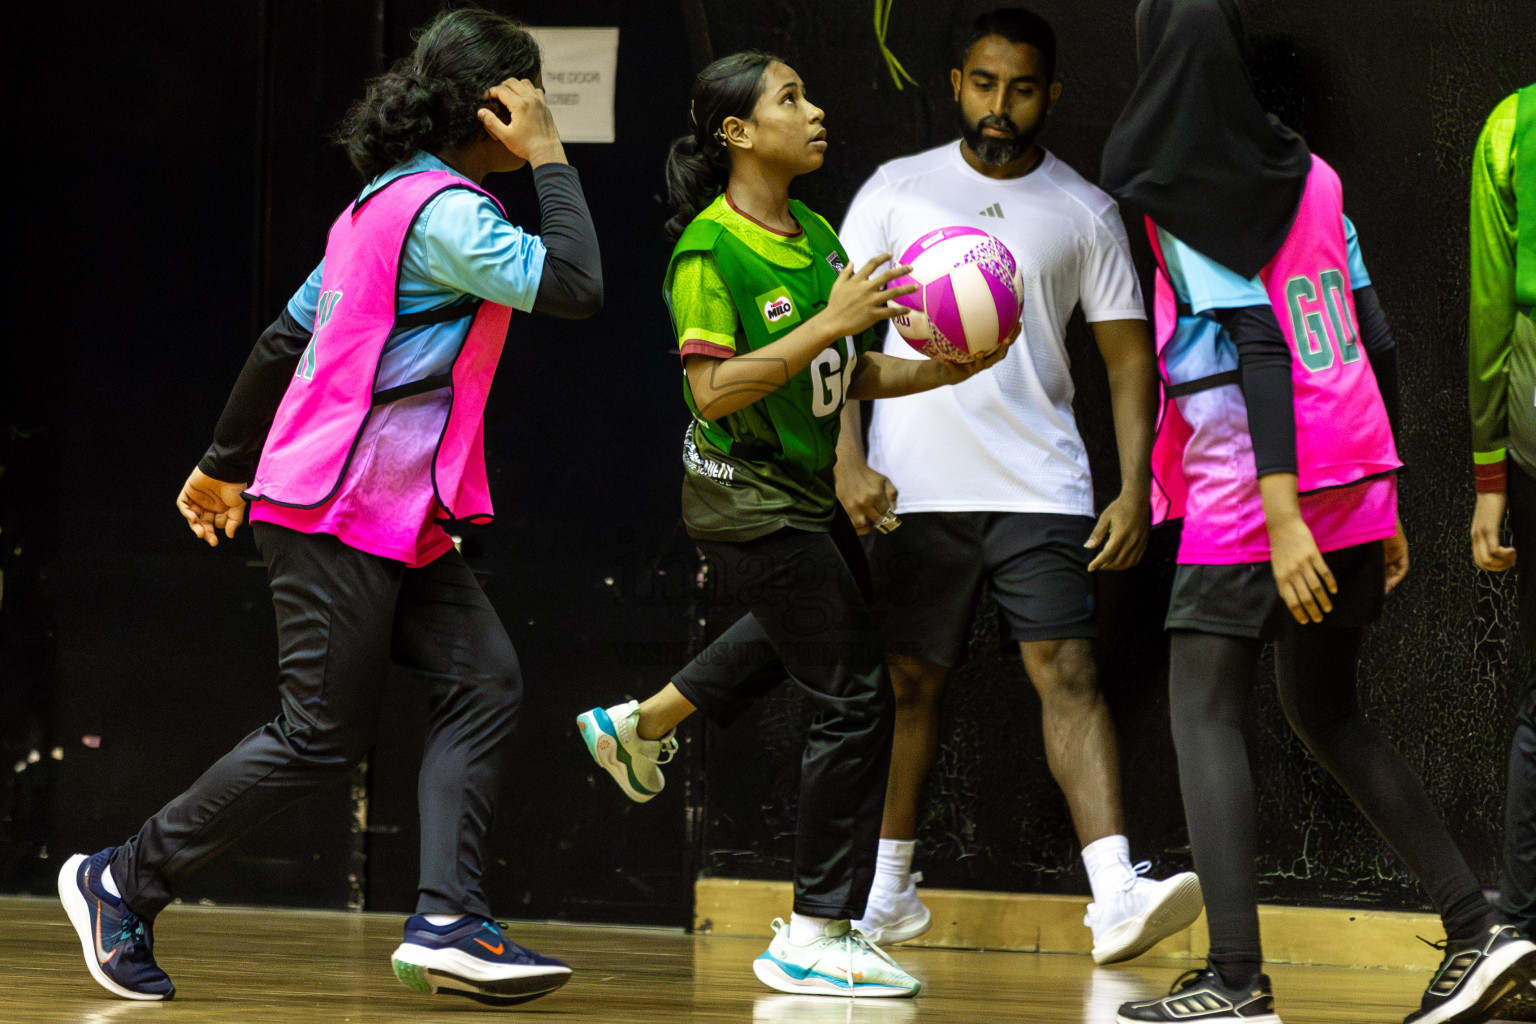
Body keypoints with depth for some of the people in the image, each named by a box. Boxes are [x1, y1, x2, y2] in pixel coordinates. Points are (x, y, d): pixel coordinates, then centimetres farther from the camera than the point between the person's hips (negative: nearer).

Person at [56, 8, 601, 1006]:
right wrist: (550, 160, -13)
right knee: (325, 735, -5)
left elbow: (285, 339, 21)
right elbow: (575, 286, -23)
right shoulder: (445, 210, -14)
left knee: (484, 681, -3)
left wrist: (225, 464, 28)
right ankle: (125, 881, 7)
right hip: (343, 509, -10)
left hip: (397, 517, 10)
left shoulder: (387, 201, 16)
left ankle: (448, 921, -11)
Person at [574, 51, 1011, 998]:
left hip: (808, 492, 9)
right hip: (749, 504, -9)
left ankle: (642, 725, 52)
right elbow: (715, 389, -27)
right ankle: (814, 939, -2)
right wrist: (829, 322, -30)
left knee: (823, 620, 35)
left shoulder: (816, 236, 4)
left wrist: (945, 371, -6)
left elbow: (847, 377, 9)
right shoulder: (710, 250, -20)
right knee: (857, 697, -9)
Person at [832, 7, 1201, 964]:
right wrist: (847, 461, -6)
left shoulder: (1085, 213, 6)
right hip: (914, 487, 1)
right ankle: (889, 882, 24)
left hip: (1041, 488, -1)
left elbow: (1128, 355, 7)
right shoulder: (897, 191, 6)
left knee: (1068, 670, -12)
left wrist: (1134, 491, -3)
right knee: (912, 680, 8)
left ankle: (1117, 894, -22)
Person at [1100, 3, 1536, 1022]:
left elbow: (1259, 350, -17)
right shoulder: (1310, 174, 10)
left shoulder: (1183, 200, -8)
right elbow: (1376, 340, 11)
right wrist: (1383, 504, 17)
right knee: (1327, 711, 18)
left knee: (1205, 716, -2)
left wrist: (1282, 516, -21)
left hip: (1250, 493, -7)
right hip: (1356, 485, 7)